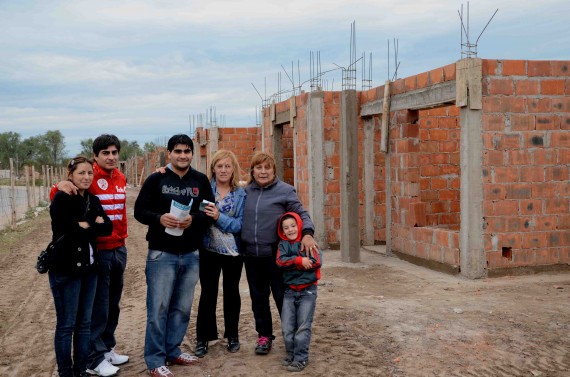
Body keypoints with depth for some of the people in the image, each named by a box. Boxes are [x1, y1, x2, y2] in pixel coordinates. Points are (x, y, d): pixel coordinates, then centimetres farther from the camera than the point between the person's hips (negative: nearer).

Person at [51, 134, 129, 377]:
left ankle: (107, 348, 29)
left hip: (119, 249, 6)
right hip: (98, 251, -6)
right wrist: (60, 187, -28)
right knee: (98, 307, 1)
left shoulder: (120, 178, 7)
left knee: (113, 305, 16)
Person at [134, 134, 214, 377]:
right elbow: (139, 211, -3)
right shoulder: (156, 179, -3)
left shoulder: (201, 180, 5)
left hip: (191, 254, 4)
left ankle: (173, 351, 27)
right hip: (161, 253, -3)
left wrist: (194, 219, -15)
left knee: (182, 307, 13)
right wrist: (159, 218, -22)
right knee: (158, 307, 0)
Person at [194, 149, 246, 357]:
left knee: (231, 292, 13)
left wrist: (219, 217, -25)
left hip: (233, 251, 1)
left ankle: (232, 336, 27)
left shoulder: (241, 194, -4)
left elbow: (240, 224, -11)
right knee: (208, 293, 5)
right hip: (208, 250, 0)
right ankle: (203, 338, 16)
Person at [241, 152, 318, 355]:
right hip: (251, 255, 4)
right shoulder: (245, 191, 7)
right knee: (258, 297, 13)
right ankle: (264, 335, 27)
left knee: (282, 296, 2)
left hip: (275, 254, -4)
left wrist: (307, 233, -22)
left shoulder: (285, 190, -4)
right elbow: (239, 220, 16)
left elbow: (301, 213, -5)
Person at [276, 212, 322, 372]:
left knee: (303, 326, -3)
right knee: (287, 327, 4)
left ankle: (301, 358, 4)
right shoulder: (283, 244, 6)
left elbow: (316, 262, -16)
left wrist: (291, 263, -14)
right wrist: (299, 260, -23)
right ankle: (291, 354, 20)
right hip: (290, 290, 3)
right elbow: (280, 261, -10)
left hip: (308, 290, -3)